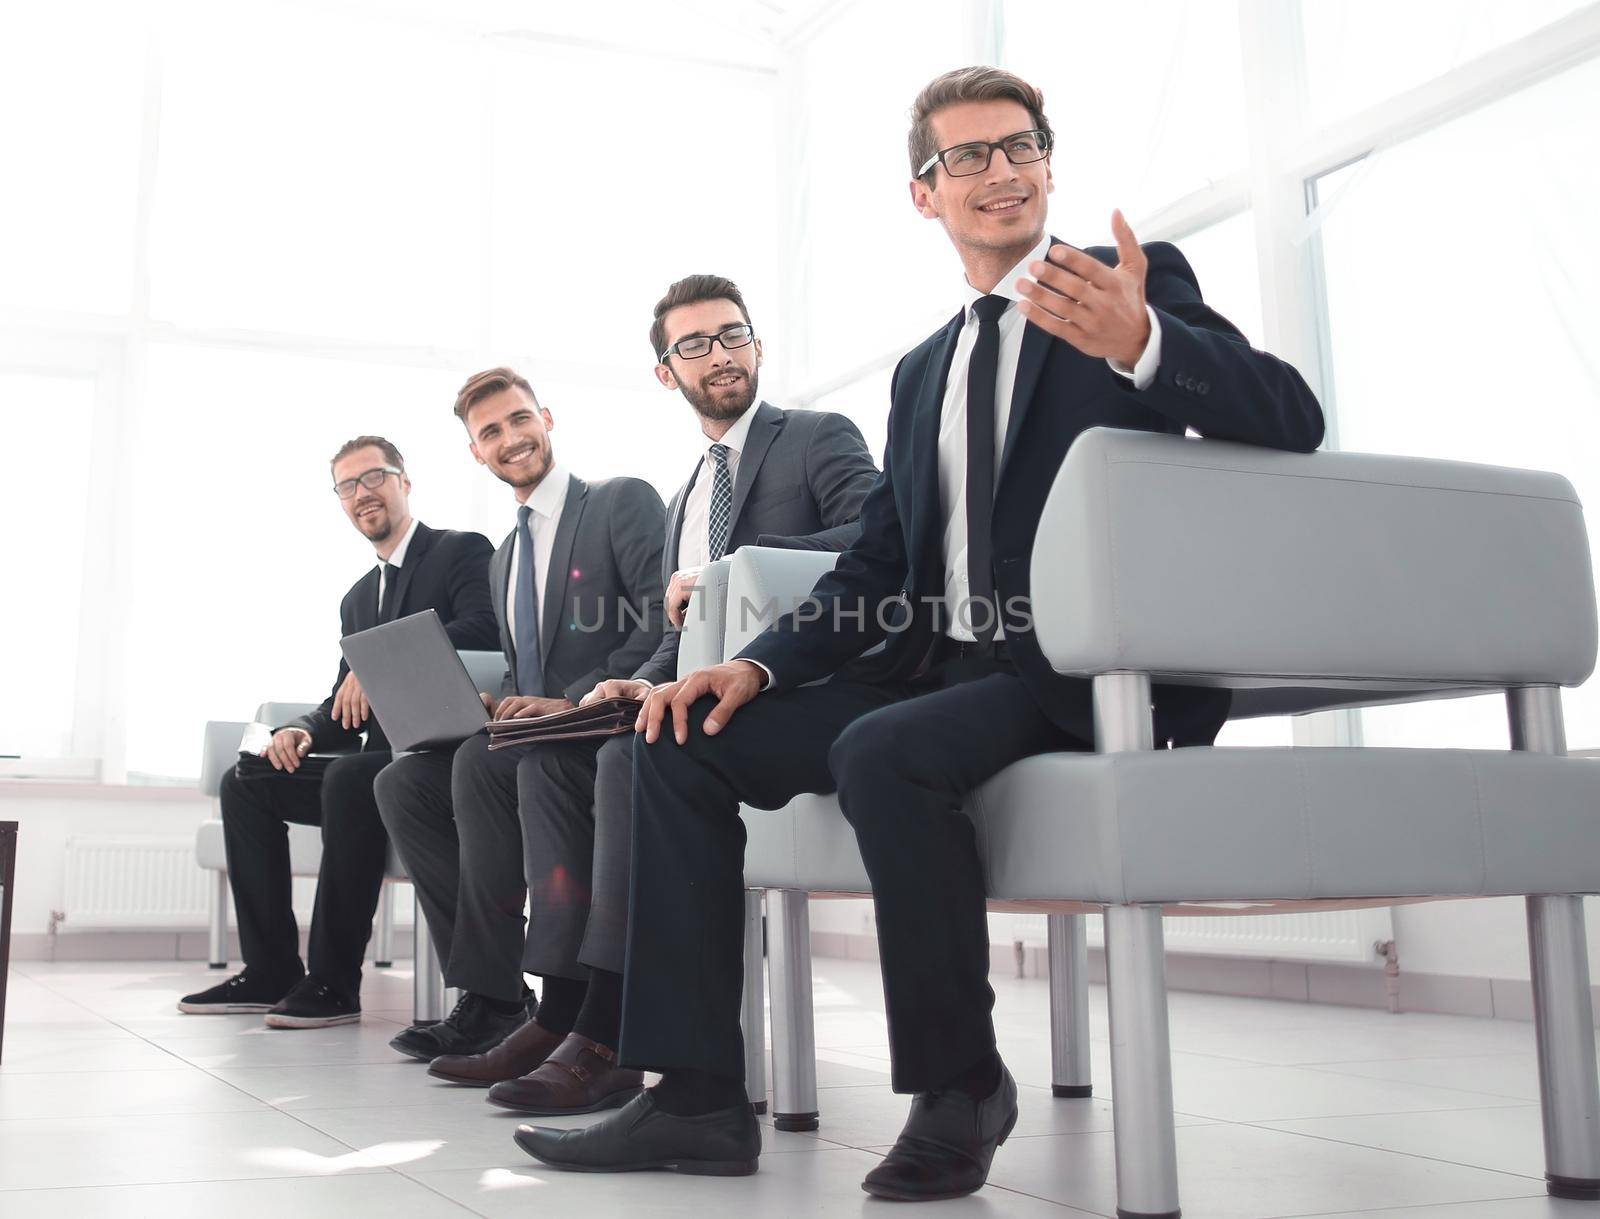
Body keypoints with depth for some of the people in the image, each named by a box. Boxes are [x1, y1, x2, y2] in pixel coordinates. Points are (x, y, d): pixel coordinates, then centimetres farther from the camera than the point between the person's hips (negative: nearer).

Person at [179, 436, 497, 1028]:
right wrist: (300, 732, -4)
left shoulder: (463, 551, -2)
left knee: (350, 776, -34)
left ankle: (334, 983, -26)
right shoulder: (358, 597, 22)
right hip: (382, 756, 9)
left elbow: (483, 630, -22)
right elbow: (346, 707, 19)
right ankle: (271, 971, 0)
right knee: (245, 783, 0)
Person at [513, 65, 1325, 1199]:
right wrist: (757, 665, 0)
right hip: (943, 671, 7)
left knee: (882, 752, -34)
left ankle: (960, 1087, -12)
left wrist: (1139, 342, -32)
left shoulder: (1141, 284, 3)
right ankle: (698, 1096, -2)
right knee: (683, 744, -3)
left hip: (1091, 675, -7)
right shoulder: (924, 369, 21)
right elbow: (875, 566, 17)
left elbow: (1291, 419, -13)